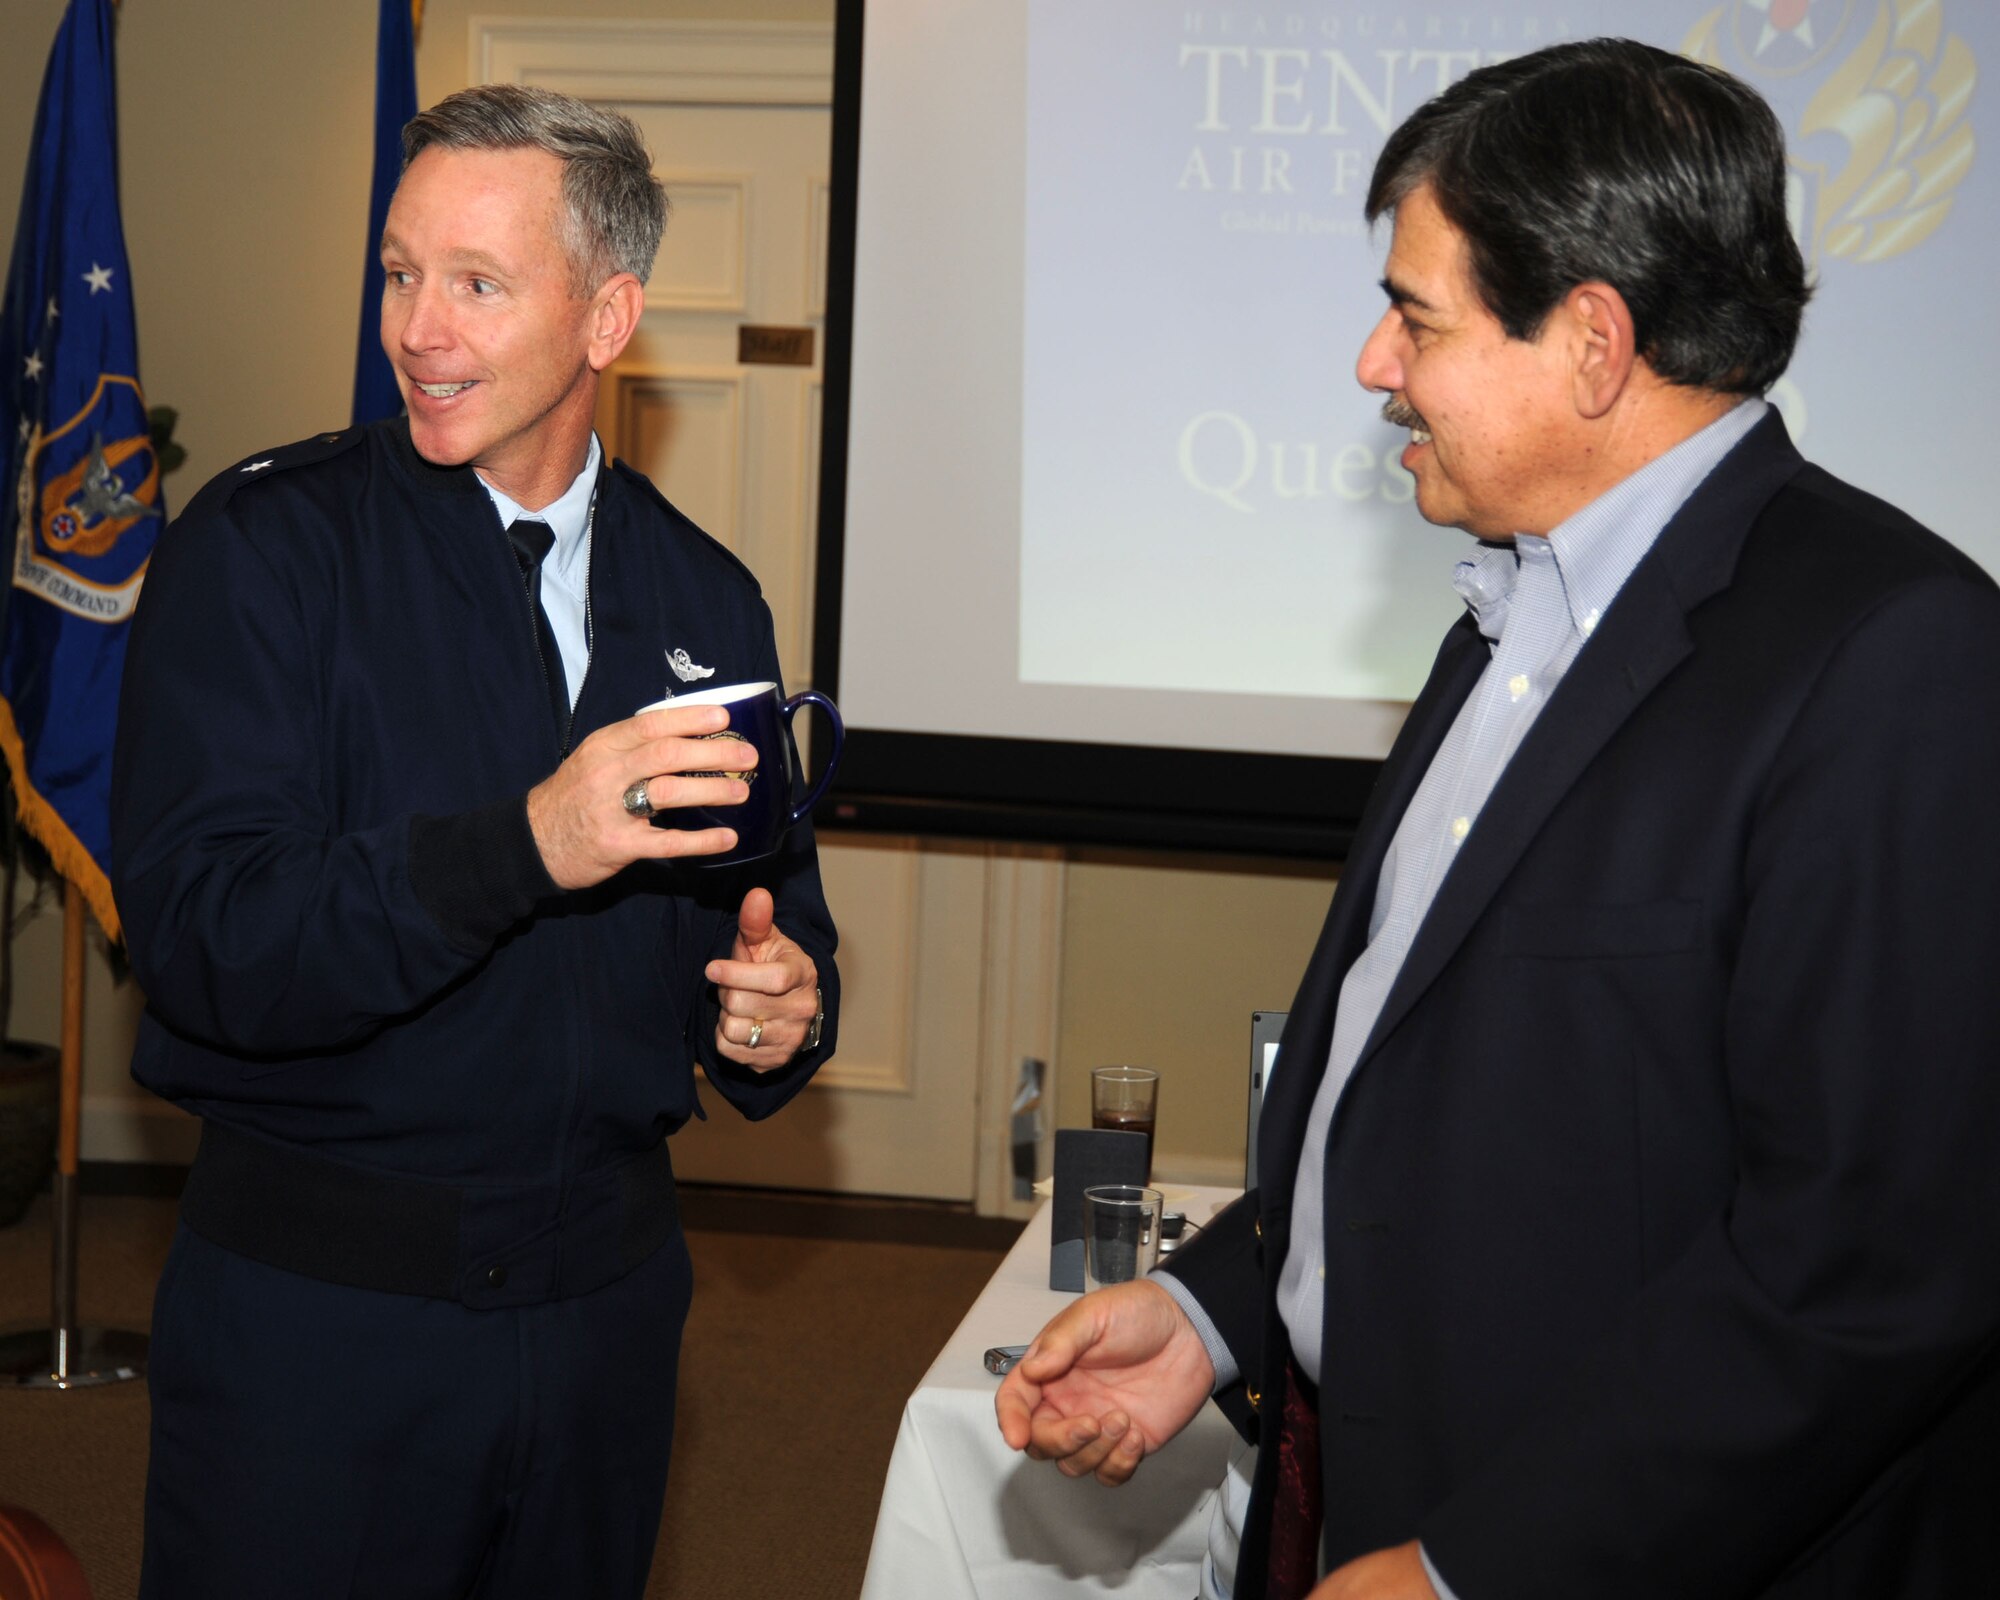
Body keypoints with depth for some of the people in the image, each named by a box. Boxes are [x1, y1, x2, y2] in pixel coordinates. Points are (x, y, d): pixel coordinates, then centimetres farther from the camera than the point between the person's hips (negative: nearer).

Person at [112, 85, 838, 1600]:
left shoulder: (705, 598, 5)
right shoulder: (263, 547, -8)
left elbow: (768, 901, 14)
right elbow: (199, 933, -18)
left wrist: (781, 1009, -9)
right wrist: (522, 847, -30)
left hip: (605, 1291, 4)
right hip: (313, 1305, -4)